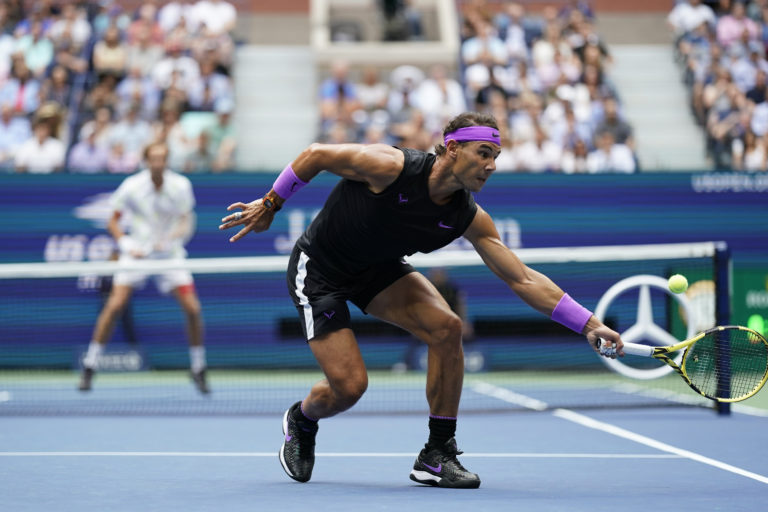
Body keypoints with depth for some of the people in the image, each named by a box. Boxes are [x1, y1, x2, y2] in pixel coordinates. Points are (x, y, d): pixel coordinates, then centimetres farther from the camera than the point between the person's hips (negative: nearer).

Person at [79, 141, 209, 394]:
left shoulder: (181, 186, -9)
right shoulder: (131, 186, -12)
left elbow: (186, 222, -9)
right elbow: (113, 222, -2)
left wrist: (171, 238, -29)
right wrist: (127, 244, -19)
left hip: (169, 252, 1)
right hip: (137, 252, -1)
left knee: (192, 308, -10)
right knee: (115, 304, -16)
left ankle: (198, 369, 9)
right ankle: (89, 366, -5)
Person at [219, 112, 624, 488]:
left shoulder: (469, 218, -16)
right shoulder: (391, 167, -31)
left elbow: (522, 279, -15)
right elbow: (315, 154, -17)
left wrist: (589, 324, -22)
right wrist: (269, 205, -8)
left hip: (377, 270, 5)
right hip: (318, 269, -5)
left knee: (446, 326, -19)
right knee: (350, 385, -13)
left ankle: (437, 456, -6)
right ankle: (300, 421, 26)